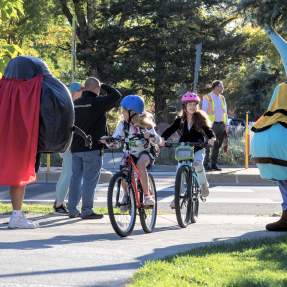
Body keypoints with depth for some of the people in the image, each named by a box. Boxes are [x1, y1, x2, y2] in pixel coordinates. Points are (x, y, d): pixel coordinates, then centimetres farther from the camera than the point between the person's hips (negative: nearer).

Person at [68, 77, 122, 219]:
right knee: (90, 179, -3)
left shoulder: (74, 104, 10)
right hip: (92, 148, -7)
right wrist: (104, 86, 8)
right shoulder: (98, 103, -11)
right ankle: (86, 211, -2)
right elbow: (117, 95, -6)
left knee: (76, 177, 11)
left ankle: (73, 210, 13)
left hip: (76, 148, 7)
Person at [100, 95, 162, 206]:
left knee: (140, 164, -37)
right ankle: (126, 195, -6)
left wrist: (150, 135, -40)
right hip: (129, 153, 3)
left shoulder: (145, 124, -9)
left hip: (144, 152, -3)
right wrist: (107, 141, -26)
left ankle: (146, 196, -35)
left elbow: (156, 140, -17)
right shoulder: (123, 124, -1)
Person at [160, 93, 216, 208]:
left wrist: (212, 138, -31)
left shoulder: (200, 118, -4)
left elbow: (208, 130, -9)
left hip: (198, 149, -2)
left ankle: (204, 184, -3)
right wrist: (163, 138, -22)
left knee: (197, 163, -29)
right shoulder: (180, 120, 0)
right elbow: (170, 129, -3)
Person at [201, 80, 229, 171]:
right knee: (208, 145, -7)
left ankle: (214, 164, 14)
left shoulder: (222, 98, 16)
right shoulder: (207, 98, -2)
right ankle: (206, 164, -4)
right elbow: (204, 112, -5)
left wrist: (226, 124, 13)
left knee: (217, 146, 7)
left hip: (221, 125, 6)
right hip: (211, 125, -6)